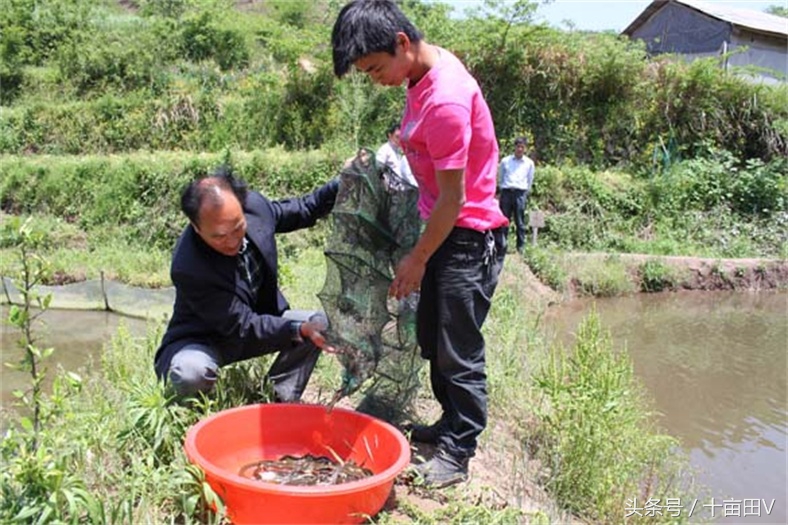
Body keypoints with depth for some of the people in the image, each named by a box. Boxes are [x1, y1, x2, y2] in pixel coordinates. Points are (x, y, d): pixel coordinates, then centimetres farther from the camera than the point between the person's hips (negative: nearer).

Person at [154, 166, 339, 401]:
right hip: (204, 342, -6)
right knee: (190, 373, -37)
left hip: (259, 319, 6)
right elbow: (244, 328, -28)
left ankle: (279, 402, 3)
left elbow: (300, 210, 3)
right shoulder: (188, 269, -36)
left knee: (319, 323, -9)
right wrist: (301, 330, -39)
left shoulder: (254, 205, -19)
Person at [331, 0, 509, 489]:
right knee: (432, 337, 18)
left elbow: (453, 196, -22)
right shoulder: (426, 73, 3)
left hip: (469, 237, -10)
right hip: (445, 228, 10)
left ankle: (458, 453, 14)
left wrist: (417, 259, -13)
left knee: (458, 350, 0)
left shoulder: (446, 99, -27)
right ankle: (450, 424, 33)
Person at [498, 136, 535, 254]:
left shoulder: (529, 163, 10)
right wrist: (503, 189, 10)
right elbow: (500, 178, 16)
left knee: (520, 222, -2)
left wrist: (525, 193, 12)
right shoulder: (505, 161, 9)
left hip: (520, 193, -1)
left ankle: (521, 246, 1)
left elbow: (530, 181, 15)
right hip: (506, 192, 1)